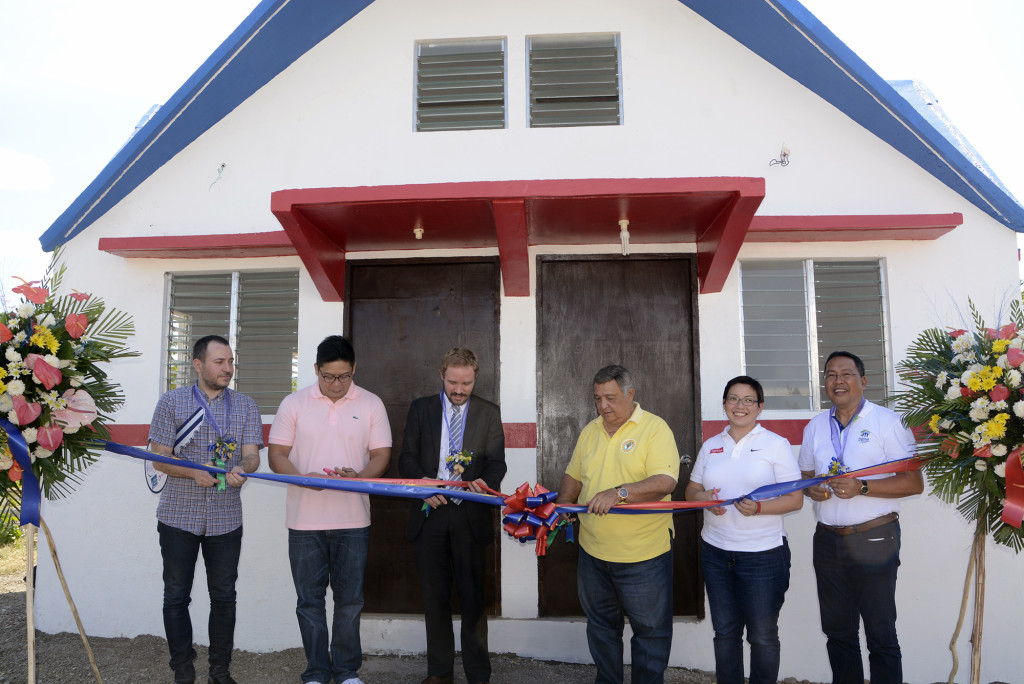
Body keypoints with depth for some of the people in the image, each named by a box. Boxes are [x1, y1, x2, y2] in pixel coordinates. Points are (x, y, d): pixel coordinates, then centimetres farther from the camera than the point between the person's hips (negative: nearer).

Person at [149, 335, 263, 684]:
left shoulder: (246, 406, 6)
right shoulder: (171, 402, 1)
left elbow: (251, 455, -3)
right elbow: (159, 458, -2)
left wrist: (242, 469, -26)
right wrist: (193, 473, -20)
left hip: (226, 520, 1)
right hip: (178, 516, -1)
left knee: (224, 597, 9)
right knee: (176, 597, 7)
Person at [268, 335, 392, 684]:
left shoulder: (371, 404, 2)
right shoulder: (294, 403, 2)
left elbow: (381, 454, 1)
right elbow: (276, 454, 1)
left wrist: (359, 477, -19)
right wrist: (302, 478, -18)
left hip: (353, 521, 0)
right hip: (305, 521, 0)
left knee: (350, 599, 9)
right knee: (310, 599, 9)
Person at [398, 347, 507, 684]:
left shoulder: (489, 413, 5)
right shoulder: (421, 408, 7)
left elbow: (497, 462, 2)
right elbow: (407, 458, 4)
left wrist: (484, 482, -19)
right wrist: (424, 483, -14)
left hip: (470, 517, -1)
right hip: (429, 513, 1)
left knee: (473, 597, 3)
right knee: (434, 596, 11)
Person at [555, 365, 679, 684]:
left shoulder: (655, 428, -11)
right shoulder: (590, 431, 7)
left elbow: (665, 481, -23)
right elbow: (574, 477, 16)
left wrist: (619, 493, -33)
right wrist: (560, 507, 0)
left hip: (644, 555, -5)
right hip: (593, 552, 6)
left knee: (651, 630, 9)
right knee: (600, 624, 20)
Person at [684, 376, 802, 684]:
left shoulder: (776, 444, -2)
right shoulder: (710, 446, 11)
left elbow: (795, 498, -7)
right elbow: (691, 490, 14)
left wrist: (759, 508, -23)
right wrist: (704, 499, -8)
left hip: (764, 554, -4)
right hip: (715, 552, 4)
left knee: (762, 635, 6)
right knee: (725, 632, 12)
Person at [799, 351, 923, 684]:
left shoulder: (886, 421, -5)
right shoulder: (815, 426, 11)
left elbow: (914, 482, -9)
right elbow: (806, 474, 20)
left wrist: (862, 487, -20)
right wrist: (811, 488, -3)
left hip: (874, 540, -5)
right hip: (828, 541, 5)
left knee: (881, 634, 2)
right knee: (837, 630, 13)